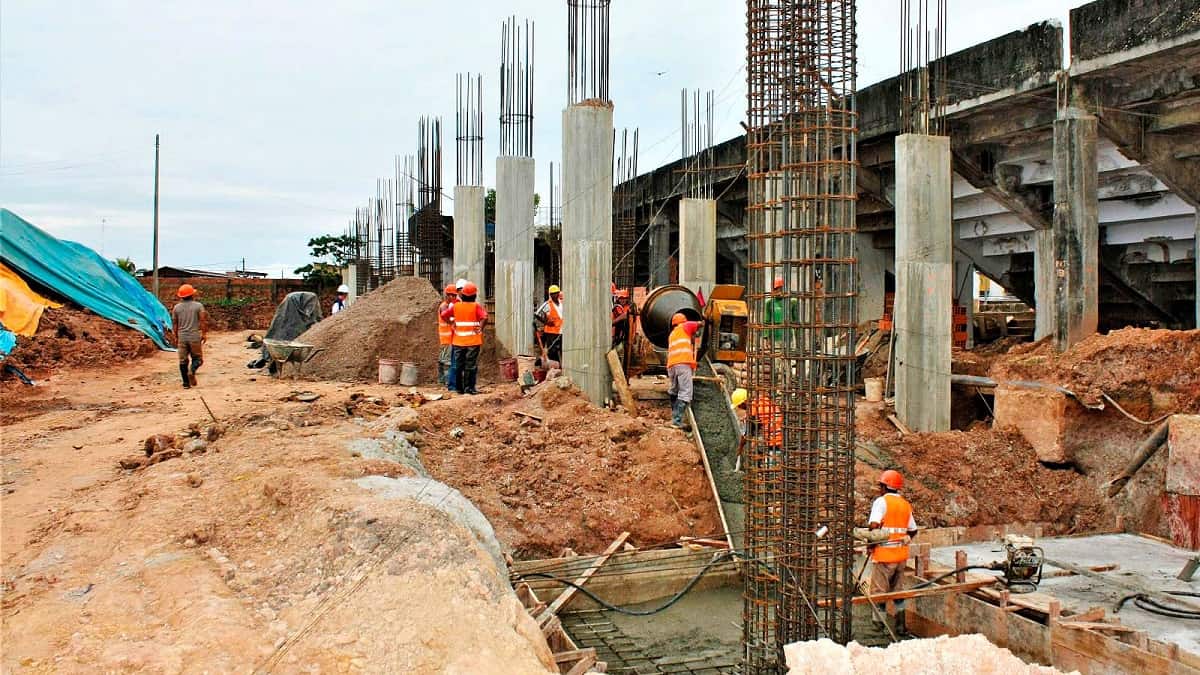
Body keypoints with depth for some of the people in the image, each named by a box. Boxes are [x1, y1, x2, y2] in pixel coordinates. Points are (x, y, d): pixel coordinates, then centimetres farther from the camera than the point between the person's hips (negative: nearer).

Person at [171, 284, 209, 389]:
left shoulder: (176, 307, 6)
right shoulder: (198, 306, -2)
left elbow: (175, 324, 9)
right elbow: (202, 321, -8)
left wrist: (176, 337, 17)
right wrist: (204, 333, 0)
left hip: (182, 337, 3)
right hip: (195, 336, -2)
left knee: (183, 360, 7)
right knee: (197, 357, 9)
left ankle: (186, 383, 5)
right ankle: (192, 370, -22)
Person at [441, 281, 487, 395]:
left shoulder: (455, 306, 1)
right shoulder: (476, 306, -9)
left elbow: (443, 315, 3)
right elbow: (484, 318, -21)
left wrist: (451, 322, 14)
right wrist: (481, 328, -8)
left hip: (458, 341, 3)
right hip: (473, 341, -3)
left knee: (458, 365, 12)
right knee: (471, 365, 1)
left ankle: (458, 387, 16)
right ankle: (469, 387, 0)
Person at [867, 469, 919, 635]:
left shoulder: (881, 501, -10)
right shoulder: (906, 504, 10)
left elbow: (874, 525, -22)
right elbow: (913, 530, 13)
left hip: (884, 553, -6)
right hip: (901, 554, 6)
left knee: (879, 590, 3)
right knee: (898, 589, 15)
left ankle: (879, 620, 4)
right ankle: (900, 625, 18)